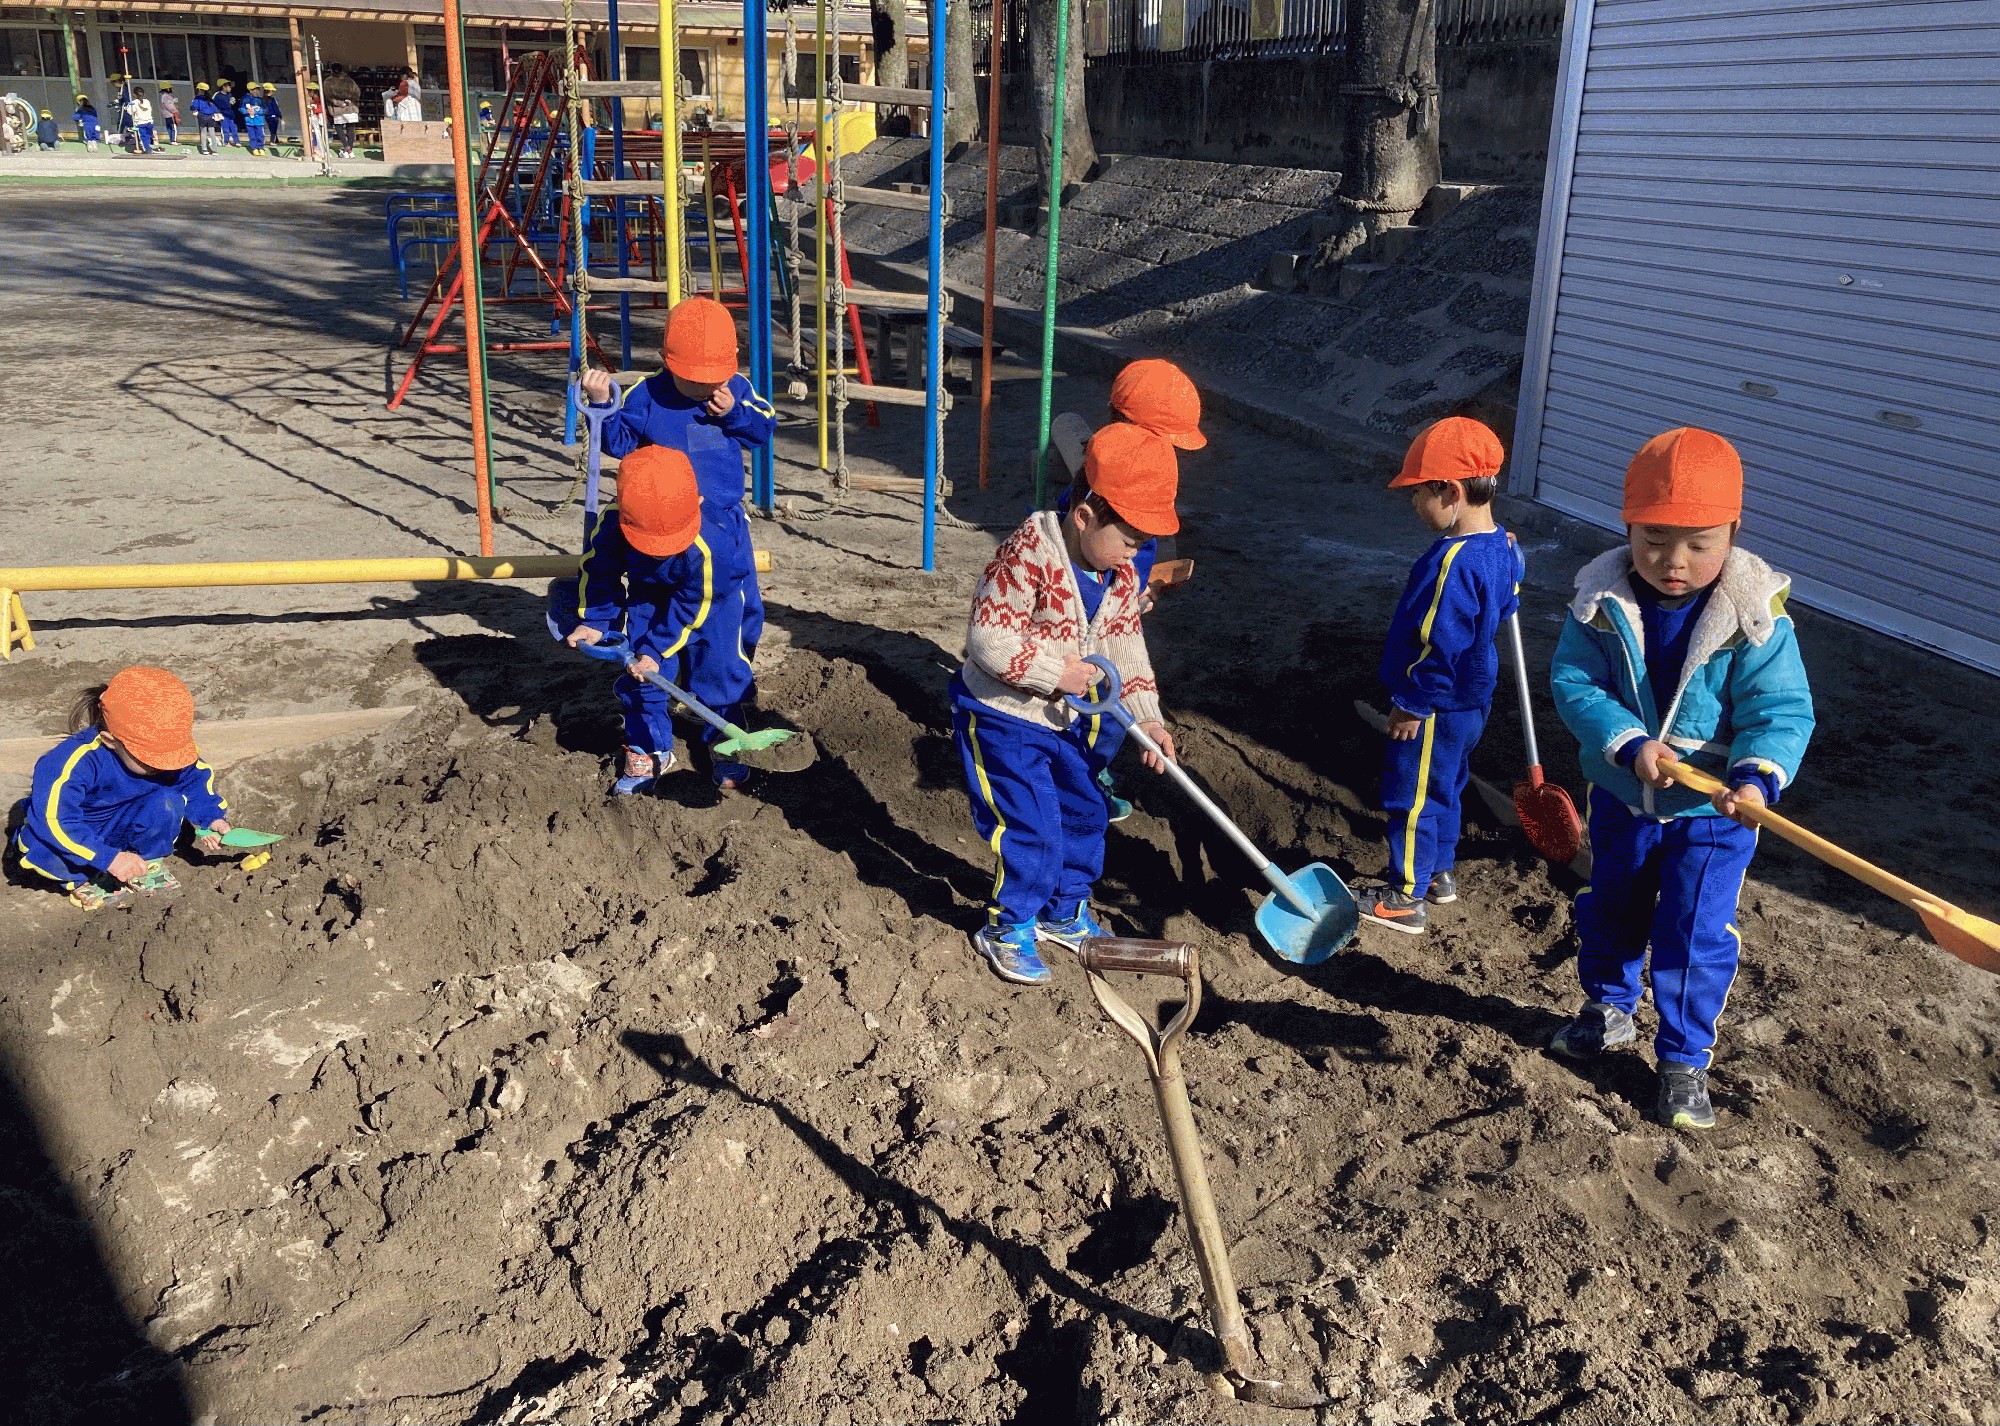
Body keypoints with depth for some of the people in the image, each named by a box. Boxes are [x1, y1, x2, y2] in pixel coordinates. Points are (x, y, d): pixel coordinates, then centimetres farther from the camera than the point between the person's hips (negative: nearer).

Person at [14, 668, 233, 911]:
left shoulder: (172, 750, -21)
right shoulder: (77, 760, -37)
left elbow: (197, 778, -1)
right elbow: (53, 820, -39)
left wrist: (212, 818, -19)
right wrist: (110, 859, -41)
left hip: (123, 826, 3)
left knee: (168, 802, -27)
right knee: (40, 849, -36)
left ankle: (149, 865, -1)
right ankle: (83, 880, -3)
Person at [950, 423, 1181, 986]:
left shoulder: (1122, 578, -2)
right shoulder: (1029, 555, -27)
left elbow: (1125, 649, 2)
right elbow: (988, 639, -28)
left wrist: (1148, 718, -8)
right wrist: (1056, 673, -26)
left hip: (1067, 718, 8)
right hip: (1003, 714, -8)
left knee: (1085, 813, 17)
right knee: (1032, 827, -10)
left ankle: (1064, 912, 37)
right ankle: (1006, 928, 11)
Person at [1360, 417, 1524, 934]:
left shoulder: (1452, 562, -30)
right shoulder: (1501, 547, 0)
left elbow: (1439, 644, -26)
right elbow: (1502, 609, 15)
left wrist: (1412, 705, -18)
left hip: (1437, 709, -10)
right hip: (1472, 698, 10)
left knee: (1411, 798, 4)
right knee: (1444, 789, 24)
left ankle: (1406, 900, 15)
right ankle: (1441, 873, 40)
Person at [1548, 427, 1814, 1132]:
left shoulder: (1755, 617, -20)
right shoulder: (1603, 601, -15)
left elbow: (1781, 710, -21)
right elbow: (1574, 681, -17)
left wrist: (1758, 776, -40)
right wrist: (1628, 744, -31)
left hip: (1714, 812, -2)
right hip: (1623, 799, 3)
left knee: (1696, 936, 4)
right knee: (1609, 912, 22)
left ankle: (1684, 1058, 25)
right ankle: (1609, 1009, 48)